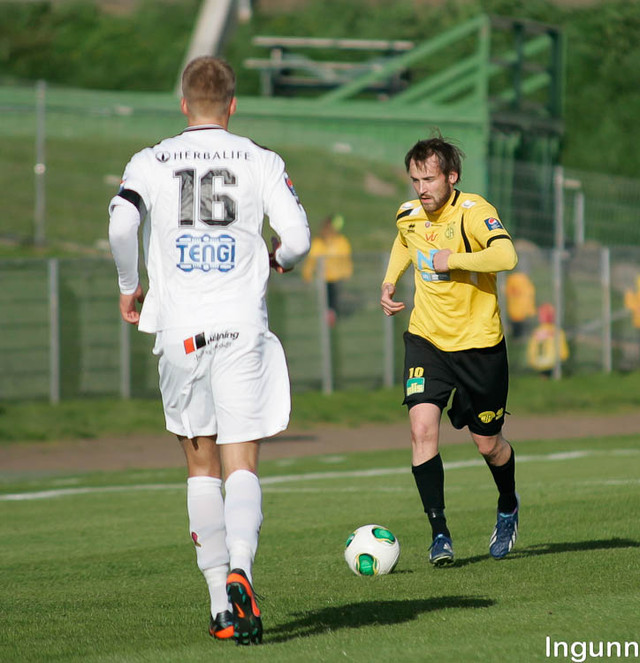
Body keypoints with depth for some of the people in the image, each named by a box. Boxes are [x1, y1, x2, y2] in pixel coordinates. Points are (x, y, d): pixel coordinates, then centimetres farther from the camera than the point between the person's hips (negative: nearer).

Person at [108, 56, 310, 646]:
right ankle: (238, 568, -30)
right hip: (241, 329, -1)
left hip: (179, 330, 1)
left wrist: (129, 286, 5)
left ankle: (222, 603, 9)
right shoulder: (261, 162, 3)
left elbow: (121, 224, -12)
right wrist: (279, 259, 17)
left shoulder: (151, 162, 4)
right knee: (241, 466, -2)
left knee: (202, 465, 13)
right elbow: (298, 237, -6)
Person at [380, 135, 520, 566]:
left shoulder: (473, 212, -19)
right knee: (422, 429, -17)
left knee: (488, 444, 9)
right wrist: (390, 283, 12)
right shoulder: (408, 215, 0)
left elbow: (506, 256, -37)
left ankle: (508, 507, 41)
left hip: (480, 343, -4)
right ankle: (439, 533, -12)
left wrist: (450, 259, -32)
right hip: (427, 338, 4)